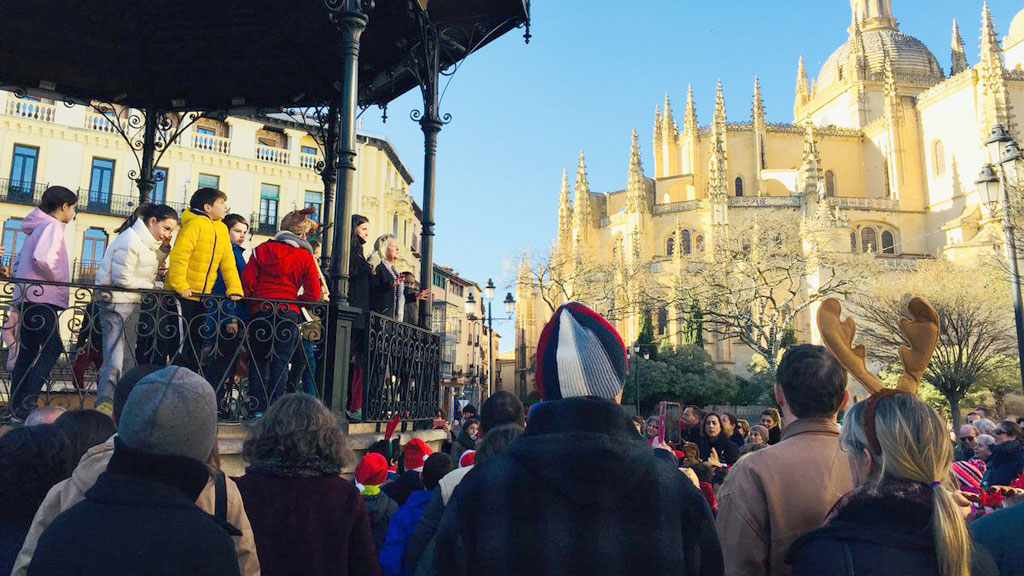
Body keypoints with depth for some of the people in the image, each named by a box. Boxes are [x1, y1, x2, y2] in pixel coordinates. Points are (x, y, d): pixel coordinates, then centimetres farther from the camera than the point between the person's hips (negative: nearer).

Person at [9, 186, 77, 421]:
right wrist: (60, 281, -13)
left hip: (27, 298, 10)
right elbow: (42, 258, -25)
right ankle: (24, 406, -14)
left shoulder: (36, 227, 21)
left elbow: (18, 262, 24)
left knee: (28, 352, 11)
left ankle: (16, 407, 12)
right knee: (52, 349, -9)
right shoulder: (52, 226, -9)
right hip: (42, 298, -10)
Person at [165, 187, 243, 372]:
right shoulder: (195, 224, -13)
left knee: (196, 344, 11)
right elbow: (179, 256, -21)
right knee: (181, 343, -6)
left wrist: (234, 289, -1)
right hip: (183, 295, -8)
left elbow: (228, 262, 10)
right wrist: (181, 287, -27)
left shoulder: (222, 229, 12)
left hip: (201, 296, 8)